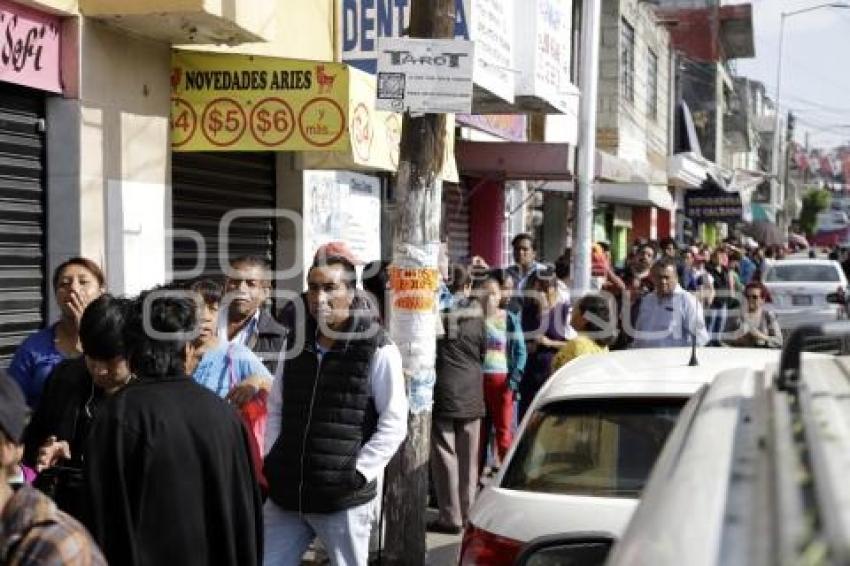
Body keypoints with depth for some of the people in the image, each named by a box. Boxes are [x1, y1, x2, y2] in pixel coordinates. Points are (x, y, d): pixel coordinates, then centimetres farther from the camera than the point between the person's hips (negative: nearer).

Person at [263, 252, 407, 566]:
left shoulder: (378, 351, -8)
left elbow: (394, 424, -8)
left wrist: (357, 474, -12)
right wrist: (271, 463, 6)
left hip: (343, 497, -5)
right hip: (286, 493, 5)